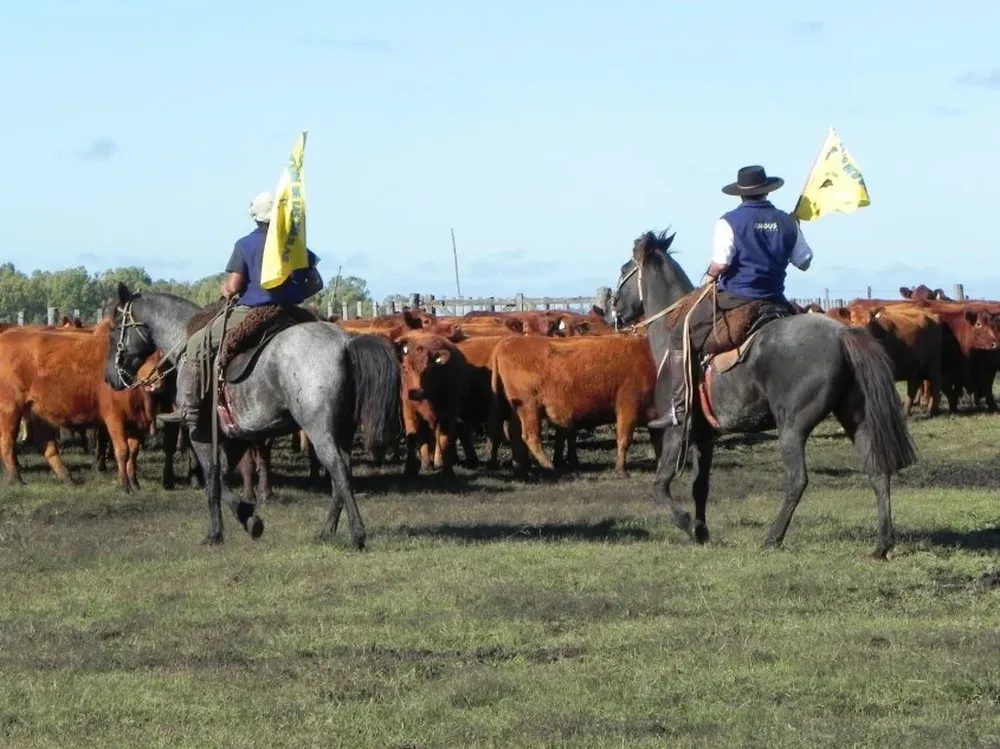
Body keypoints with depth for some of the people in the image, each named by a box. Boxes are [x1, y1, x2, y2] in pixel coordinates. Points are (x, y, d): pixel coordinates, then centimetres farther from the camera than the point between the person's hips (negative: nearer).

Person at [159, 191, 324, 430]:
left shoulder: (246, 245, -6)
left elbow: (232, 287, -11)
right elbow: (316, 283, 9)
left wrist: (224, 290, 11)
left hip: (250, 314, -5)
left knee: (197, 345, 5)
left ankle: (188, 408, -2)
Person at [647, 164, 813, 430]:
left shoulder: (729, 222, -9)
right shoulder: (786, 222, 5)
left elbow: (719, 265, -19)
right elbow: (804, 262, 13)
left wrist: (708, 280, 3)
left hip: (734, 298, -5)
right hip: (774, 300, 5)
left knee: (680, 338, 3)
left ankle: (677, 408, -8)